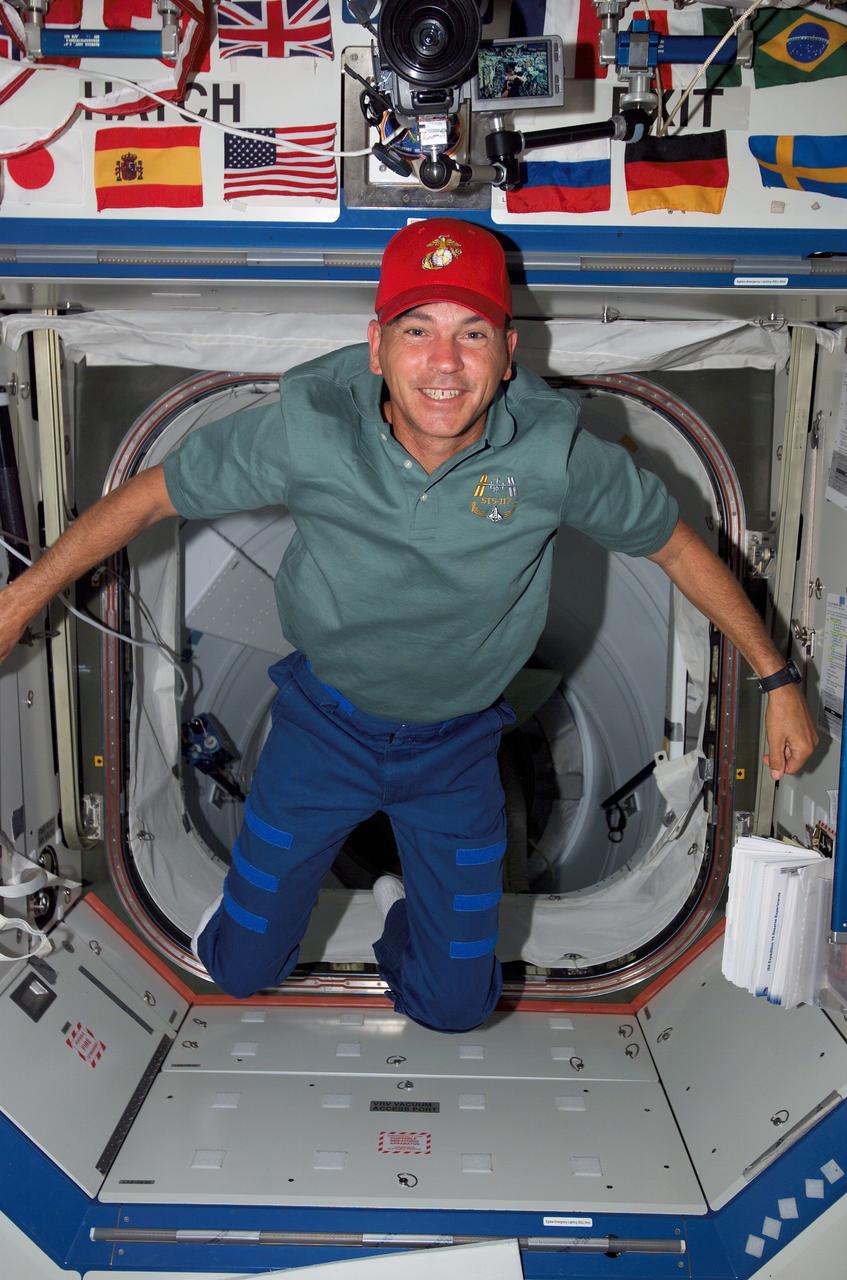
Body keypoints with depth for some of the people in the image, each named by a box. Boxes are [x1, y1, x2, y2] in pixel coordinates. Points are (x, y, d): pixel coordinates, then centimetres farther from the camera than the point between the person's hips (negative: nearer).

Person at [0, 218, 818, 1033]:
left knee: (456, 1007, 9)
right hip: (325, 722, 0)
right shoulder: (309, 429, -24)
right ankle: (260, 898, 47)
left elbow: (674, 543, -7)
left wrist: (775, 678, -3)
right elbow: (154, 495, -11)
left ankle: (406, 912, 43)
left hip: (459, 746, 1)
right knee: (240, 969, 12)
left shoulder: (553, 453, -23)